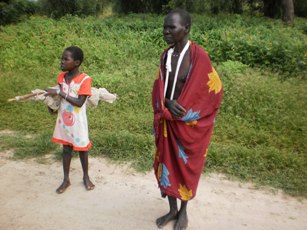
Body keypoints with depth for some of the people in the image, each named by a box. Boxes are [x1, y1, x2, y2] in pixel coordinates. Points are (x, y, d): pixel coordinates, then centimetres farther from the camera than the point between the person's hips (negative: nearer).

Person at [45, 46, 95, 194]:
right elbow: (59, 96, 12)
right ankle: (66, 179, 30)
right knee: (66, 149, 15)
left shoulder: (84, 79, -18)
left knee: (82, 149, 11)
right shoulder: (61, 76, 0)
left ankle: (86, 177, 31)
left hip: (77, 122, -5)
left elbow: (79, 102, -24)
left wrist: (59, 93, -25)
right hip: (63, 120, 5)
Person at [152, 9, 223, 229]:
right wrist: (168, 103, -16)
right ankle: (172, 209, 35)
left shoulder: (199, 56, -16)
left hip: (189, 125, -5)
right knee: (168, 164, 13)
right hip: (167, 122, 5)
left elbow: (214, 90, -12)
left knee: (186, 166, 10)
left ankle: (183, 212, 34)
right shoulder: (166, 55, 3)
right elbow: (158, 88, 6)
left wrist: (184, 113, -13)